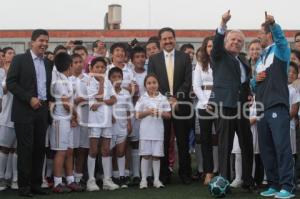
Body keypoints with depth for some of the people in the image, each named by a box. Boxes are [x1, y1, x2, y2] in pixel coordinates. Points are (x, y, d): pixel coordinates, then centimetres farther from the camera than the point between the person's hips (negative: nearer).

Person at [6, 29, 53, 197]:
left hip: (42, 111, 6)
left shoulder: (48, 64, 15)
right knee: (26, 149, -4)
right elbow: (11, 83, -9)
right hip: (24, 111, -6)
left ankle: (36, 184, 13)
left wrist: (48, 101, 5)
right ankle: (24, 185, 3)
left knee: (40, 149, 6)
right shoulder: (20, 59, -2)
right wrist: (30, 99, -15)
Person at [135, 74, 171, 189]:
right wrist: (147, 112, -15)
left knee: (156, 155, 4)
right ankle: (144, 179, 7)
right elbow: (138, 115, 0)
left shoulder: (163, 98, 5)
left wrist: (161, 114, -13)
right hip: (146, 130, -1)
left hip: (158, 130, 1)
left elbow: (169, 115, 6)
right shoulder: (142, 98, 2)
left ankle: (156, 179, 11)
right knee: (146, 155, 2)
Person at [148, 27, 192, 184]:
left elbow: (187, 82, -1)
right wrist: (167, 99, -10)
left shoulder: (184, 58, 6)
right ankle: (163, 174, 9)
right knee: (163, 141, 2)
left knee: (183, 141, 4)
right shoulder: (153, 59, 7)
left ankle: (184, 173, 11)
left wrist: (176, 99, -11)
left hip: (181, 104, 0)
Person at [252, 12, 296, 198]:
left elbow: (281, 38, -21)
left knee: (282, 146, -11)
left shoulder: (280, 50, 3)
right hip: (262, 109, 8)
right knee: (266, 148, 7)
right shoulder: (261, 59, 23)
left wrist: (273, 23, -40)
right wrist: (255, 80, 5)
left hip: (278, 107, -8)